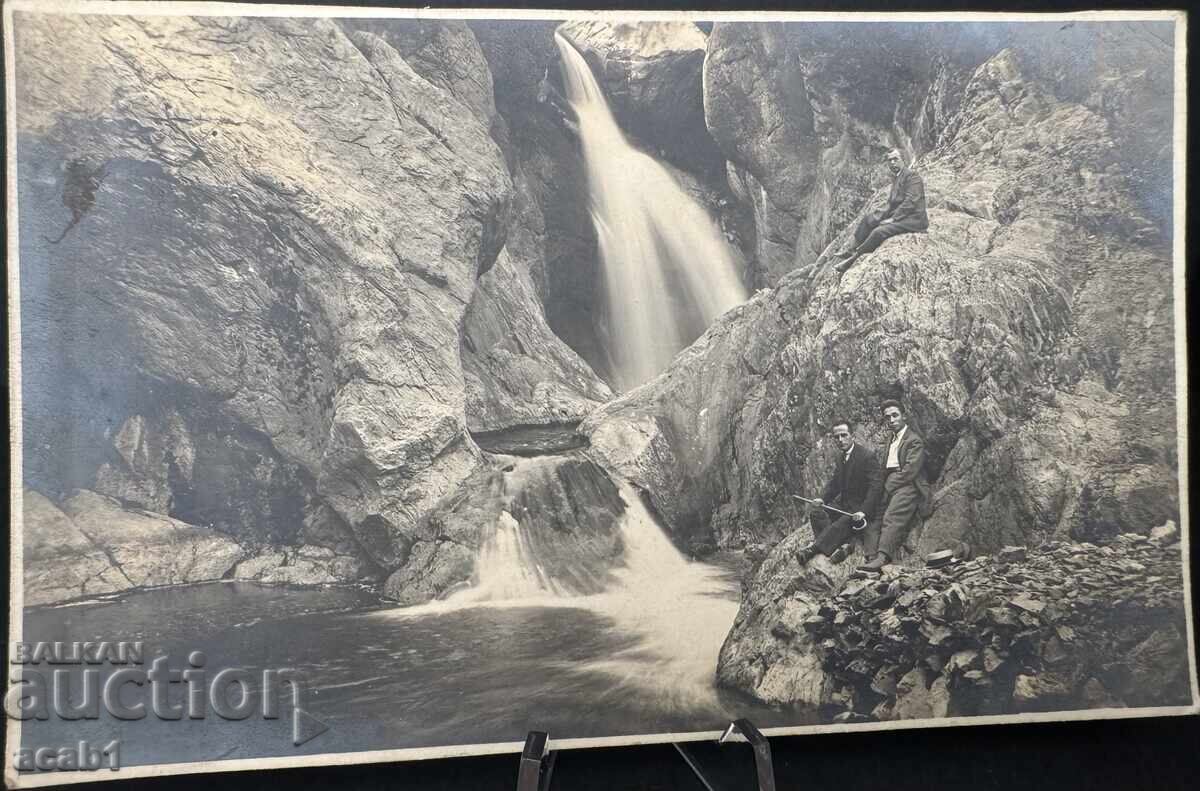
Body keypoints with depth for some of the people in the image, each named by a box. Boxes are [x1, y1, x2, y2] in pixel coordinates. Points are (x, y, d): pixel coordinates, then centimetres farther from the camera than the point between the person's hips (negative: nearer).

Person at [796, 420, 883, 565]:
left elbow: (875, 486, -20)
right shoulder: (841, 456, 10)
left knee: (843, 522, -31)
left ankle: (813, 548, -34)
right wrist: (823, 498, -5)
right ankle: (843, 545, -26)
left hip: (860, 505, -8)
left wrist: (864, 511, -29)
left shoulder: (867, 455, -15)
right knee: (817, 512, -12)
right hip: (843, 502, 8)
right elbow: (834, 482, 15)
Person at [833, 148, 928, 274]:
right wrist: (885, 215, 0)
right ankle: (853, 249, -1)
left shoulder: (912, 175, -12)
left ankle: (854, 258, -18)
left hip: (913, 219, -10)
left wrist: (893, 218, -21)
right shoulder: (896, 177, 17)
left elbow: (911, 202, -20)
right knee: (868, 218, 6)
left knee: (879, 231, -26)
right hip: (898, 214, 10)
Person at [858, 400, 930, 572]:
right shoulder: (892, 440, 27)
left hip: (908, 486, -7)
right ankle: (872, 558, -26)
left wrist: (888, 487, -11)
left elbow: (910, 472, -10)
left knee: (891, 518, -29)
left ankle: (882, 558, -45)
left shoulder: (914, 440, 1)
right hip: (890, 485, 8)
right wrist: (882, 487, 7)